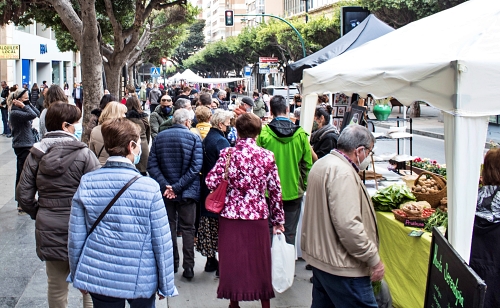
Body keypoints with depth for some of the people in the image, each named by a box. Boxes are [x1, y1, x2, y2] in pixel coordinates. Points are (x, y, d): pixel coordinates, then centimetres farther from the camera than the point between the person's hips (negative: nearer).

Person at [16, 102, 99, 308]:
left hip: (48, 229, 4)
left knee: (56, 287, 16)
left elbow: (23, 195, 2)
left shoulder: (35, 154, 1)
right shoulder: (83, 154, -13)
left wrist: (38, 214, 16)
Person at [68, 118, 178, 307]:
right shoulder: (149, 187, -15)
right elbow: (162, 242, -12)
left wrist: (78, 277, 12)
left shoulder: (86, 183, -7)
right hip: (141, 280, -2)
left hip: (99, 277, 2)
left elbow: (76, 237, -2)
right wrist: (166, 285, 0)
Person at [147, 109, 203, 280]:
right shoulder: (194, 138, -9)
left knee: (169, 227, 15)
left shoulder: (159, 137, 0)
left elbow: (152, 165, -6)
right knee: (187, 229, 7)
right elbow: (196, 166, -17)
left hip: (165, 191, 2)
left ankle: (171, 264, 21)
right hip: (187, 191, -2)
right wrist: (178, 187, -16)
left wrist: (165, 185, -11)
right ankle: (188, 268, 7)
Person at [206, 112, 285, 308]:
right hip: (258, 217, 1)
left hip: (231, 215, 0)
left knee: (232, 261, 13)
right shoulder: (267, 156, -3)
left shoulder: (227, 154, -6)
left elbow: (212, 183, -9)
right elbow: (275, 191, 0)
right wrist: (278, 220, 9)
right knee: (260, 262, 12)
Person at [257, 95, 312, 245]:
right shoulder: (300, 134, -7)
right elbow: (307, 164, -1)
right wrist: (304, 186, 12)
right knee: (289, 234, 9)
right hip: (293, 192, 1)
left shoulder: (263, 133, -11)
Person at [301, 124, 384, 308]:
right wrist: (374, 259, -19)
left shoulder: (322, 164, 13)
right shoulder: (343, 173, -20)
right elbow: (348, 225, -27)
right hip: (341, 265, -11)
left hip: (319, 256, 11)